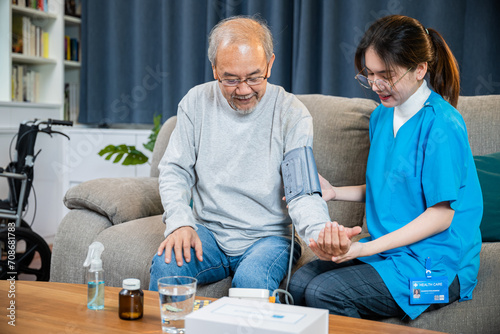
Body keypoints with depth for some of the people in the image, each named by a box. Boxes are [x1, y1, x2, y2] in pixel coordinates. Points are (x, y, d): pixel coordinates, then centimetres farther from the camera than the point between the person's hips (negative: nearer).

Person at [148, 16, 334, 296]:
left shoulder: (293, 114, -8)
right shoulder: (197, 102, 0)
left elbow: (303, 192, -15)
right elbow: (175, 170, 5)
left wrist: (322, 233, -37)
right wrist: (180, 222, -14)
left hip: (268, 236, -1)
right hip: (207, 232, 2)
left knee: (251, 280, -31)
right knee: (166, 265, -26)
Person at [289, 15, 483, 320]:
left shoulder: (442, 125, -17)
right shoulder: (381, 116, 9)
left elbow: (441, 215, -18)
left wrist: (366, 248, -23)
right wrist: (334, 192, 7)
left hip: (436, 264, -7)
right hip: (386, 248, 7)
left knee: (322, 294, -23)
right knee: (300, 283, -11)